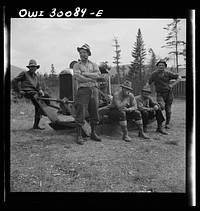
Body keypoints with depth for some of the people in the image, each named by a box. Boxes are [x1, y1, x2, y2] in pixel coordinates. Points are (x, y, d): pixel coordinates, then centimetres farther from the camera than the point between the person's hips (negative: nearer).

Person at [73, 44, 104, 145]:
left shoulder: (93, 65, 14)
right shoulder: (77, 65, 5)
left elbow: (98, 75, -5)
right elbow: (79, 78, -12)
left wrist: (85, 73, -10)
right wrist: (93, 78, -8)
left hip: (94, 90, 4)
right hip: (83, 90, -4)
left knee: (94, 113, 7)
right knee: (81, 113, -8)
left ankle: (93, 134, 19)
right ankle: (79, 136, -2)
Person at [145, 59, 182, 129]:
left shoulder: (168, 73, -1)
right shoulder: (154, 74, -1)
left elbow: (179, 78, 4)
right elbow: (148, 83, -2)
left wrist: (172, 85, -3)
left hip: (168, 93, 2)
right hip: (160, 94, -1)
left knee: (168, 109, 6)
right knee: (161, 106, -26)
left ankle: (167, 124, 23)